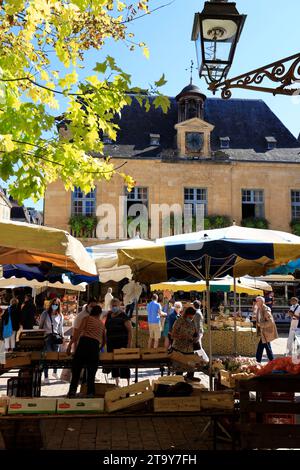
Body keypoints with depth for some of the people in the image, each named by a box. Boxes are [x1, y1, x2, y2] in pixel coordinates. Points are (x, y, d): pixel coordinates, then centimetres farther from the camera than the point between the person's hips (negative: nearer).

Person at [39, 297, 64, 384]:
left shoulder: (60, 316, 8)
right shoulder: (45, 313, 0)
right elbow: (40, 325, 3)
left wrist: (62, 336, 12)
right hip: (46, 336, -2)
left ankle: (55, 372, 29)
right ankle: (46, 377, -1)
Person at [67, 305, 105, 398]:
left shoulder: (87, 318, 14)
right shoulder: (101, 324, 25)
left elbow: (78, 331, -1)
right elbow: (104, 340, 30)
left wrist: (70, 344, -5)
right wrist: (100, 348, 48)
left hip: (84, 342, -2)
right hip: (95, 345, 2)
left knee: (76, 369, 3)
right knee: (91, 371, 8)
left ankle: (72, 391, -5)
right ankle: (90, 393, 1)